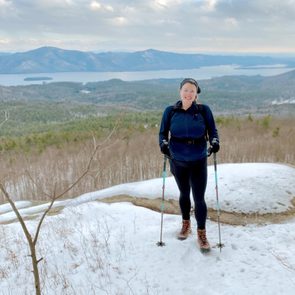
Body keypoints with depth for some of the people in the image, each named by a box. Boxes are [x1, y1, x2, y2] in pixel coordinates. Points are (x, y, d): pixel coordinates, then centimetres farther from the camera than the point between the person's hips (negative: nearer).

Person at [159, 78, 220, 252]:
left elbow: (213, 130, 2)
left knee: (199, 198, -2)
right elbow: (163, 132, 3)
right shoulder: (170, 111, -3)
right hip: (178, 161, 2)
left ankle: (202, 234, 14)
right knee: (184, 194, 19)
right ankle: (186, 224, 40)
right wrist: (164, 144, -17)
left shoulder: (204, 110, -5)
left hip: (198, 161, -2)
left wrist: (214, 142, -18)